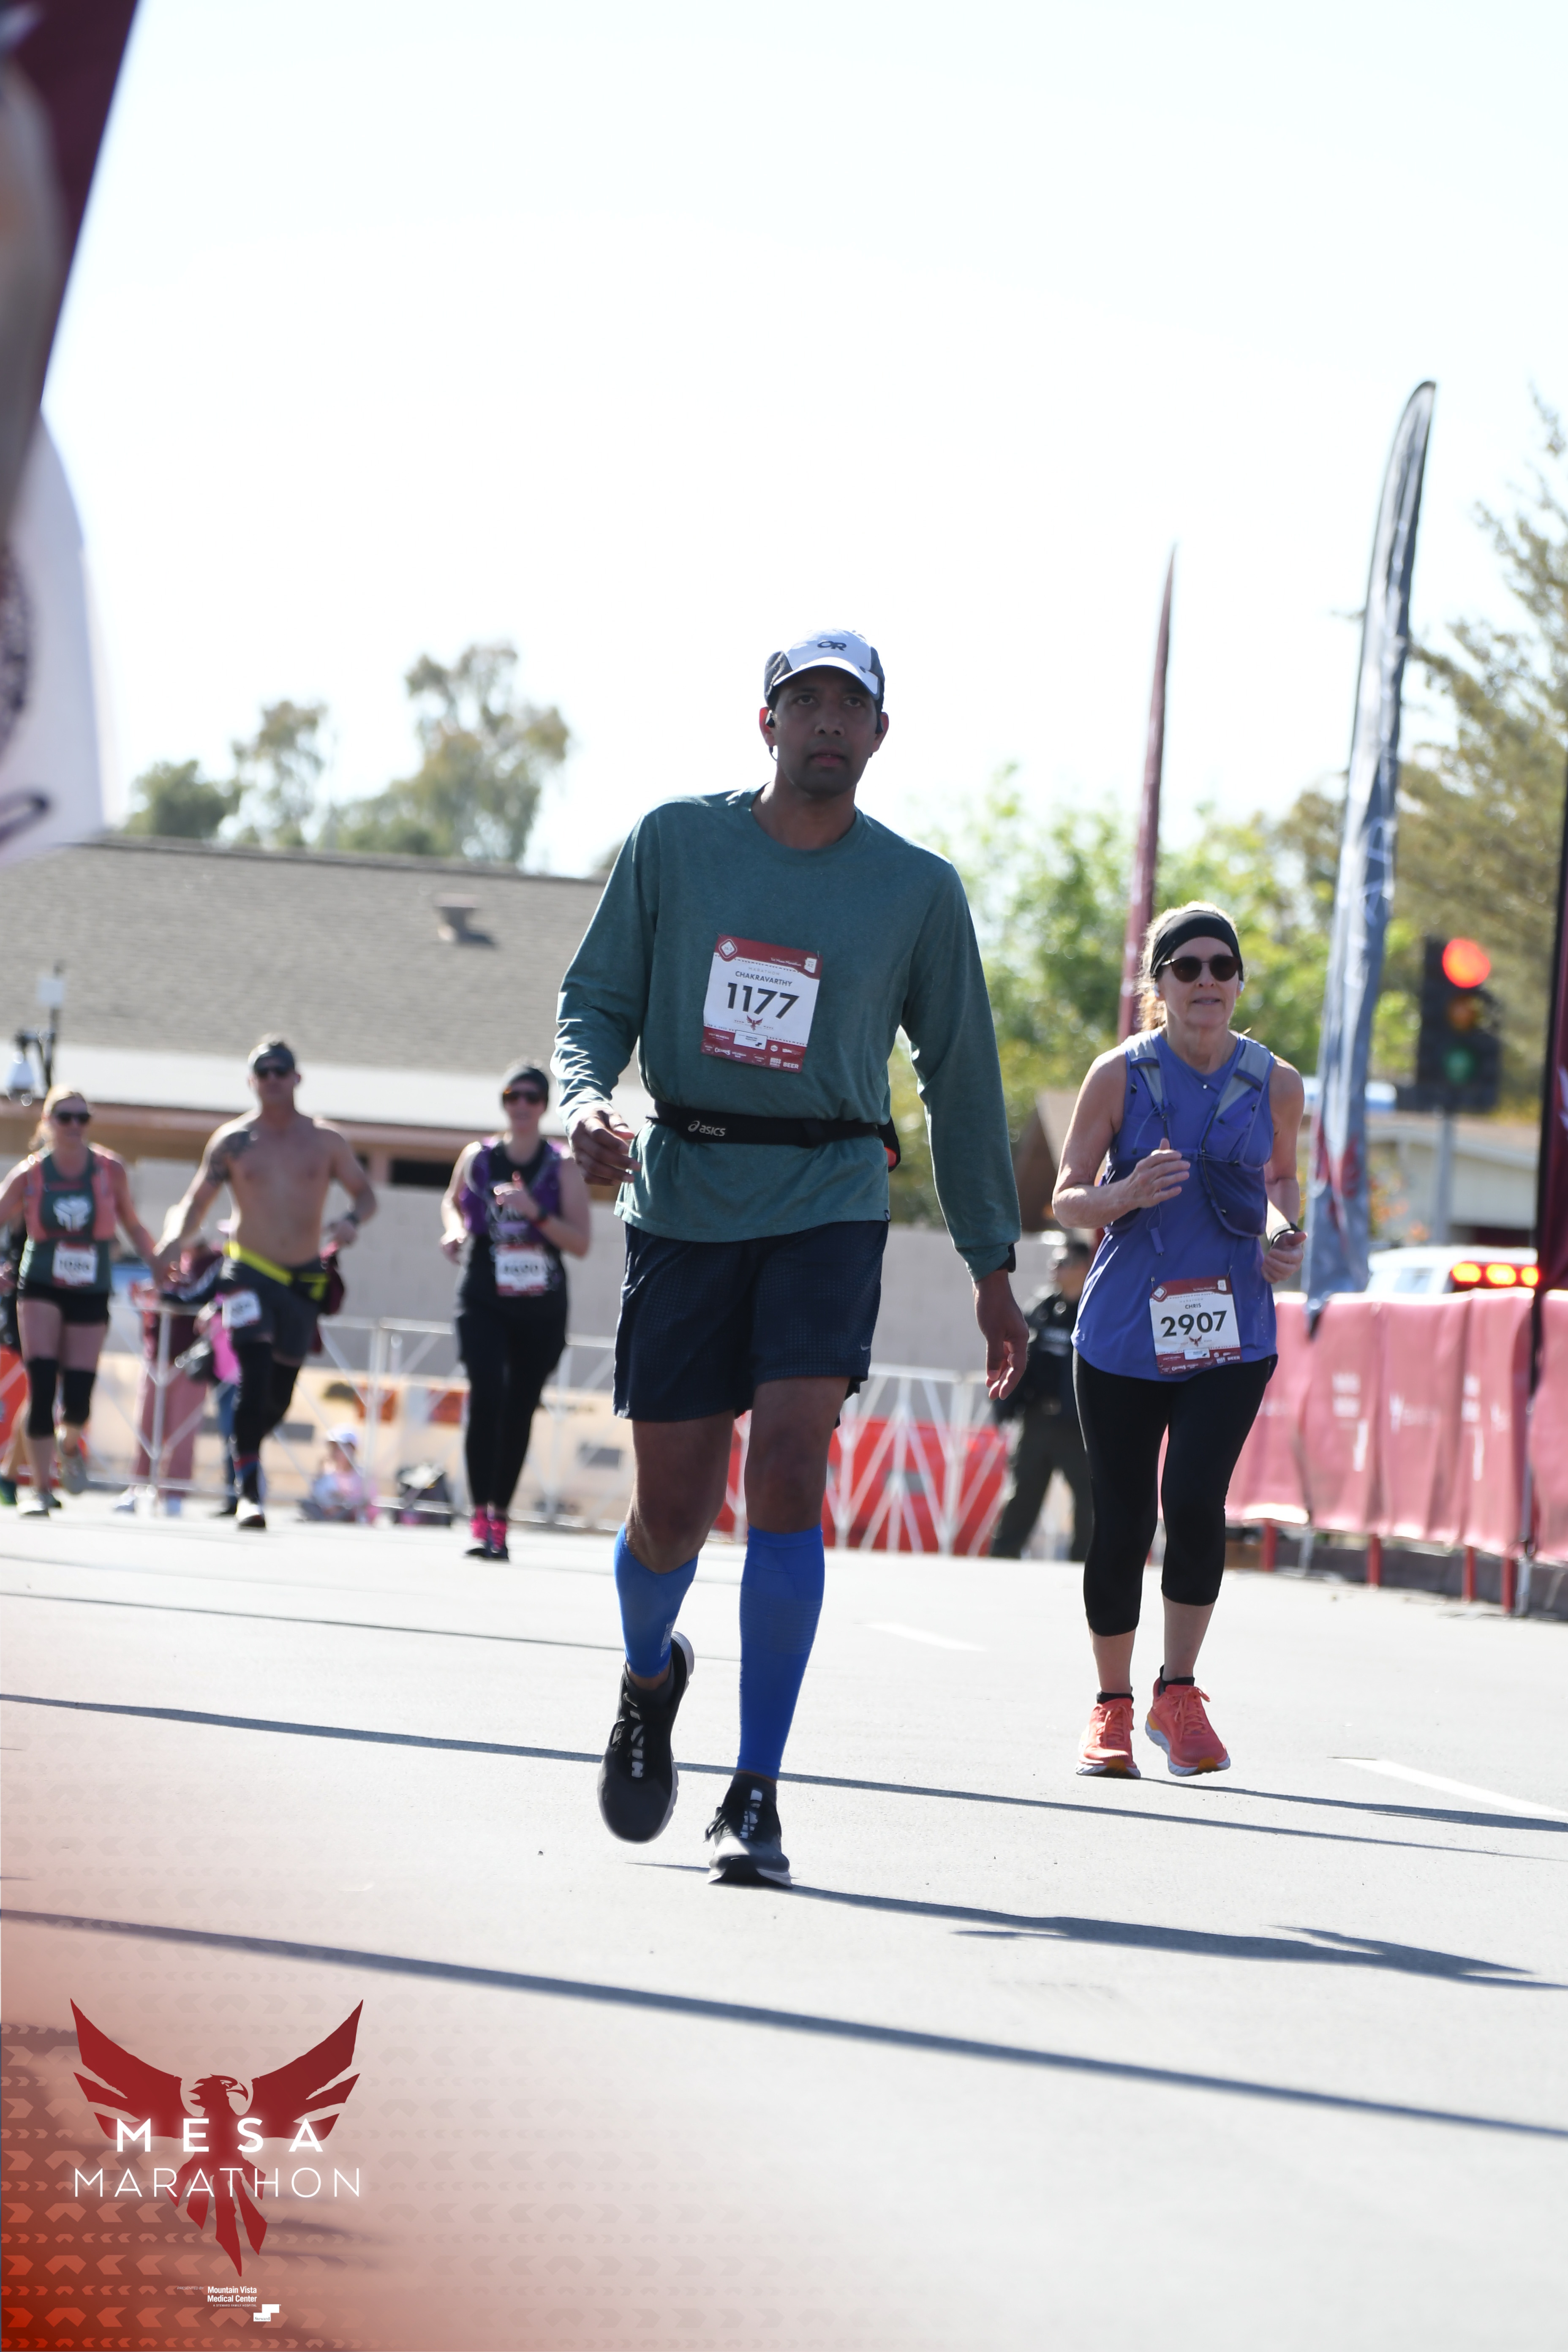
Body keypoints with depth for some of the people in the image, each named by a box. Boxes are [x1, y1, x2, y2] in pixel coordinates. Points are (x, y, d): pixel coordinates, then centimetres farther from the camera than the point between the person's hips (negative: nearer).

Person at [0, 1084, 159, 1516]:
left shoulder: (110, 1171, -4)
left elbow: (132, 1226, 8)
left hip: (91, 1294, 1)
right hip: (41, 1289, -1)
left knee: (78, 1401, -3)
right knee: (42, 1387, -14)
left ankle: (71, 1446, 34)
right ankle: (41, 1491, -5)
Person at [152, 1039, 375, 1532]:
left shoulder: (325, 1141, 5)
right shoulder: (233, 1142, 2)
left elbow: (364, 1194, 12)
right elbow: (196, 1202, 3)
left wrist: (352, 1220, -11)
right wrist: (174, 1241, -17)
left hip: (306, 1281, 2)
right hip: (249, 1273, -2)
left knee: (280, 1393, 6)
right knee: (255, 1377, -20)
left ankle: (245, 1450, 36)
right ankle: (249, 1490, -19)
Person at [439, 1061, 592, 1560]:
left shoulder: (563, 1168, -1)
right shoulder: (477, 1158, 4)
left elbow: (581, 1244, -7)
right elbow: (452, 1201, 25)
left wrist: (536, 1213, -21)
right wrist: (455, 1230, 3)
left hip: (541, 1307, 0)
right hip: (484, 1299, 0)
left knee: (520, 1410, 5)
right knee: (486, 1396, -18)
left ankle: (500, 1518, 18)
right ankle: (479, 1518, -18)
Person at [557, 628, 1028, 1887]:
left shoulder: (917, 889, 3)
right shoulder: (673, 843, 3)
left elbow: (962, 1076, 10)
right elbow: (597, 1001, 9)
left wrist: (992, 1266, 11)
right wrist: (586, 1096, -14)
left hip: (830, 1203, -1)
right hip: (683, 1200, 1)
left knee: (787, 1476, -17)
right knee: (673, 1510, 3)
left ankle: (756, 1797, -11)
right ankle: (650, 1676, 39)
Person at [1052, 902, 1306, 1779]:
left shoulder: (1275, 1083, 3)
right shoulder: (1120, 1075, -3)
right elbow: (1067, 1198, 1)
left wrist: (1285, 1233, -1)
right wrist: (1127, 1194, -20)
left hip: (1232, 1333, 0)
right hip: (1125, 1331, 0)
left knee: (1195, 1501, -18)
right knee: (1123, 1521, 2)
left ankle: (1179, 1696, -1)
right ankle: (1112, 1707, 22)